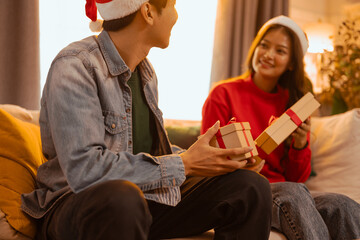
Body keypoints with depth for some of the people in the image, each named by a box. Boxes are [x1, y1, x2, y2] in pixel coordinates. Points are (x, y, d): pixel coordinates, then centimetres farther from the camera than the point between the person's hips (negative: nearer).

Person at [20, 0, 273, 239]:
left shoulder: (145, 70, 11)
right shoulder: (74, 67, -17)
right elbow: (83, 169, -29)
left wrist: (201, 158, 2)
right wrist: (183, 165, -23)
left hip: (143, 200, 8)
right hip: (74, 205, -7)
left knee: (251, 186, -6)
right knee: (122, 197, -43)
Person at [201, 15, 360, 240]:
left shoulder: (293, 103, 13)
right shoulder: (223, 94, 2)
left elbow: (297, 178, 13)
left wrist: (300, 145, -7)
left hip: (286, 191, 4)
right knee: (293, 193, -36)